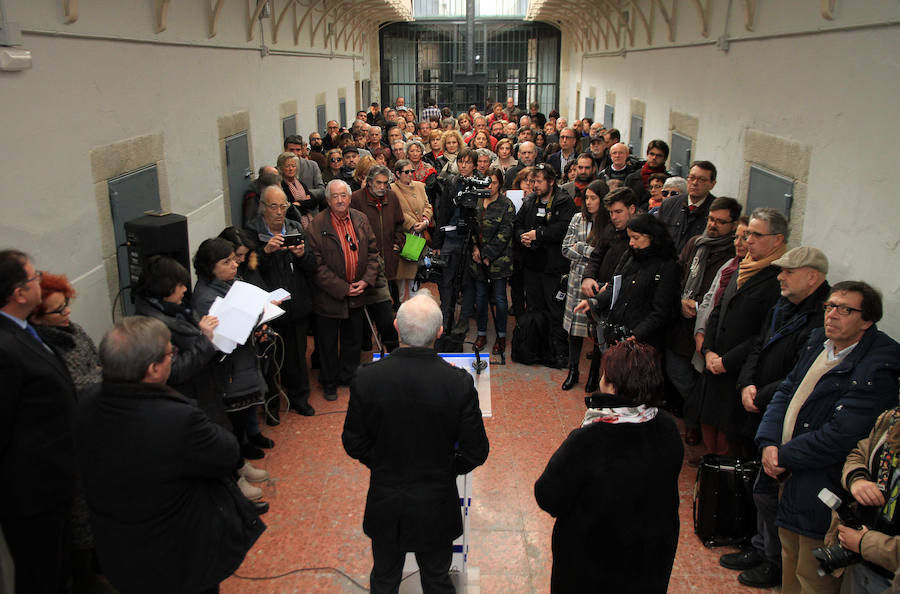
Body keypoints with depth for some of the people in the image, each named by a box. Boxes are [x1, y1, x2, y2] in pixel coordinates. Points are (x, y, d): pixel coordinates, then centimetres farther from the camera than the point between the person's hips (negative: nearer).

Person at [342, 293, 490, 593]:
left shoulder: (367, 378, -19)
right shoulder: (459, 382, -22)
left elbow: (354, 444, -8)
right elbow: (476, 453, -13)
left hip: (384, 505, 1)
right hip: (436, 505, -1)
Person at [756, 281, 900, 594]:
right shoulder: (819, 342, 5)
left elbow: (840, 436, -26)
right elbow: (785, 392, 8)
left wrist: (785, 456, -16)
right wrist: (768, 443, -6)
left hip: (821, 491, -8)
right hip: (788, 474, 8)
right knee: (789, 556, 25)